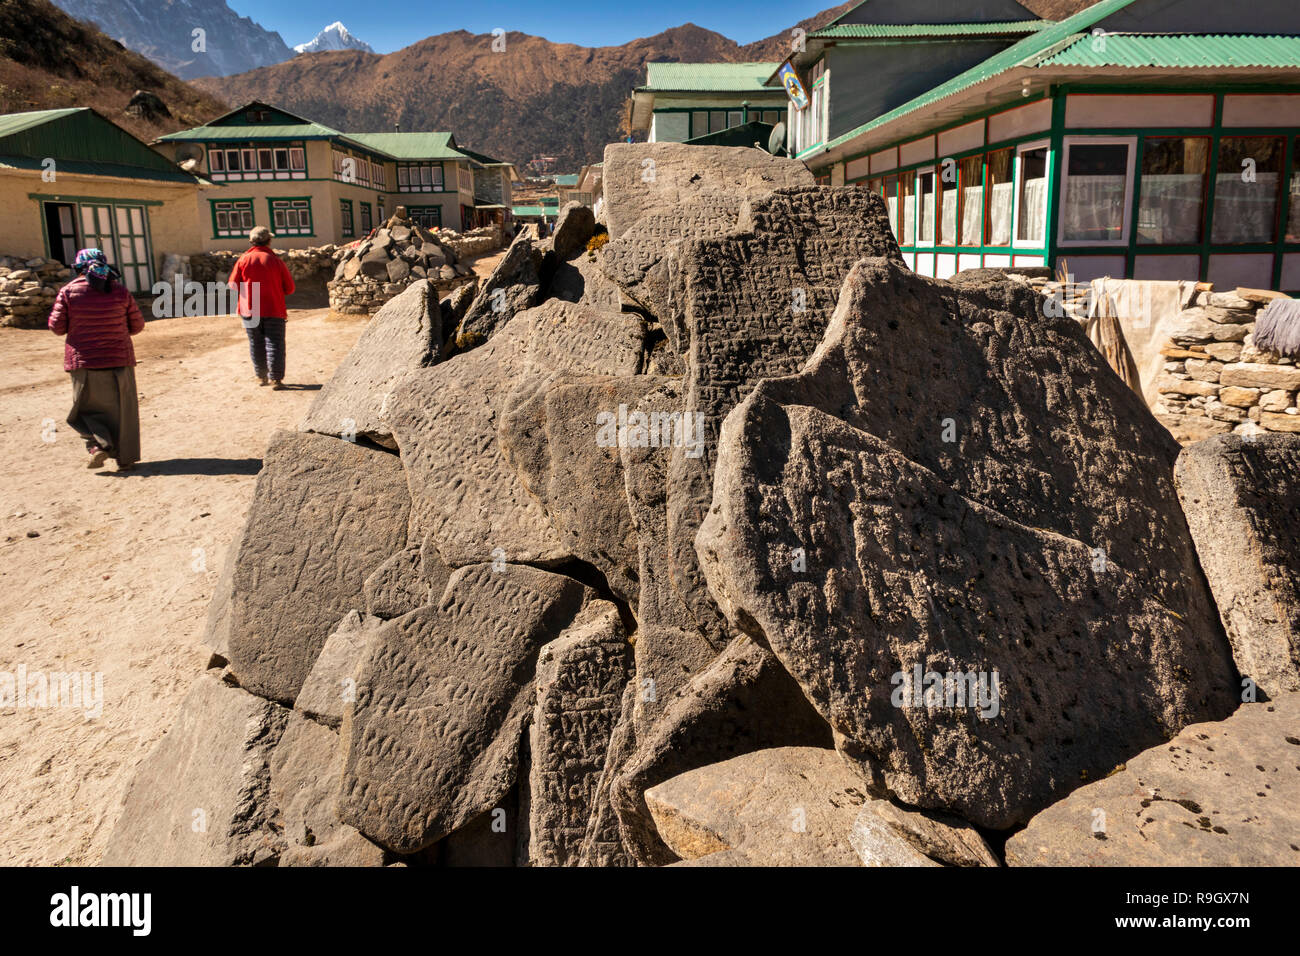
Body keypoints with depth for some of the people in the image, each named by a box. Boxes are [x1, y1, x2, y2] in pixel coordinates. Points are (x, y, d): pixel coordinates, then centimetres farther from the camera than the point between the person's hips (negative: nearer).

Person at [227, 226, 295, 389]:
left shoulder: (243, 260, -1)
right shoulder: (276, 261, -4)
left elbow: (233, 285, -1)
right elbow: (289, 288, -2)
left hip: (250, 310, 2)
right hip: (274, 310, -2)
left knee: (256, 344, 13)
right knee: (274, 344, 0)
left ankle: (261, 377, 20)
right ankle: (276, 379, -5)